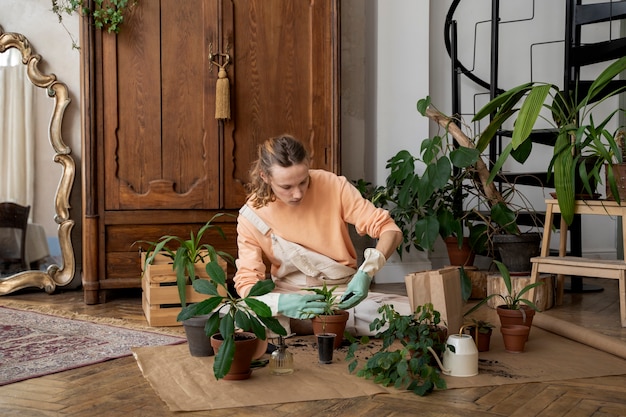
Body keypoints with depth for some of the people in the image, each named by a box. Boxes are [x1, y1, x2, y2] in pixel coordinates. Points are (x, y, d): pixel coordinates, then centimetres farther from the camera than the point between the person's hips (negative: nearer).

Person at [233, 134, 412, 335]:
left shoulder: (333, 185, -12)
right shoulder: (251, 217, -10)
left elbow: (389, 230, -11)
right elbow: (247, 283, -10)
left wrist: (366, 272, -30)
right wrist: (281, 303, -31)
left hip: (344, 293, 1)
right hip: (290, 295, 0)